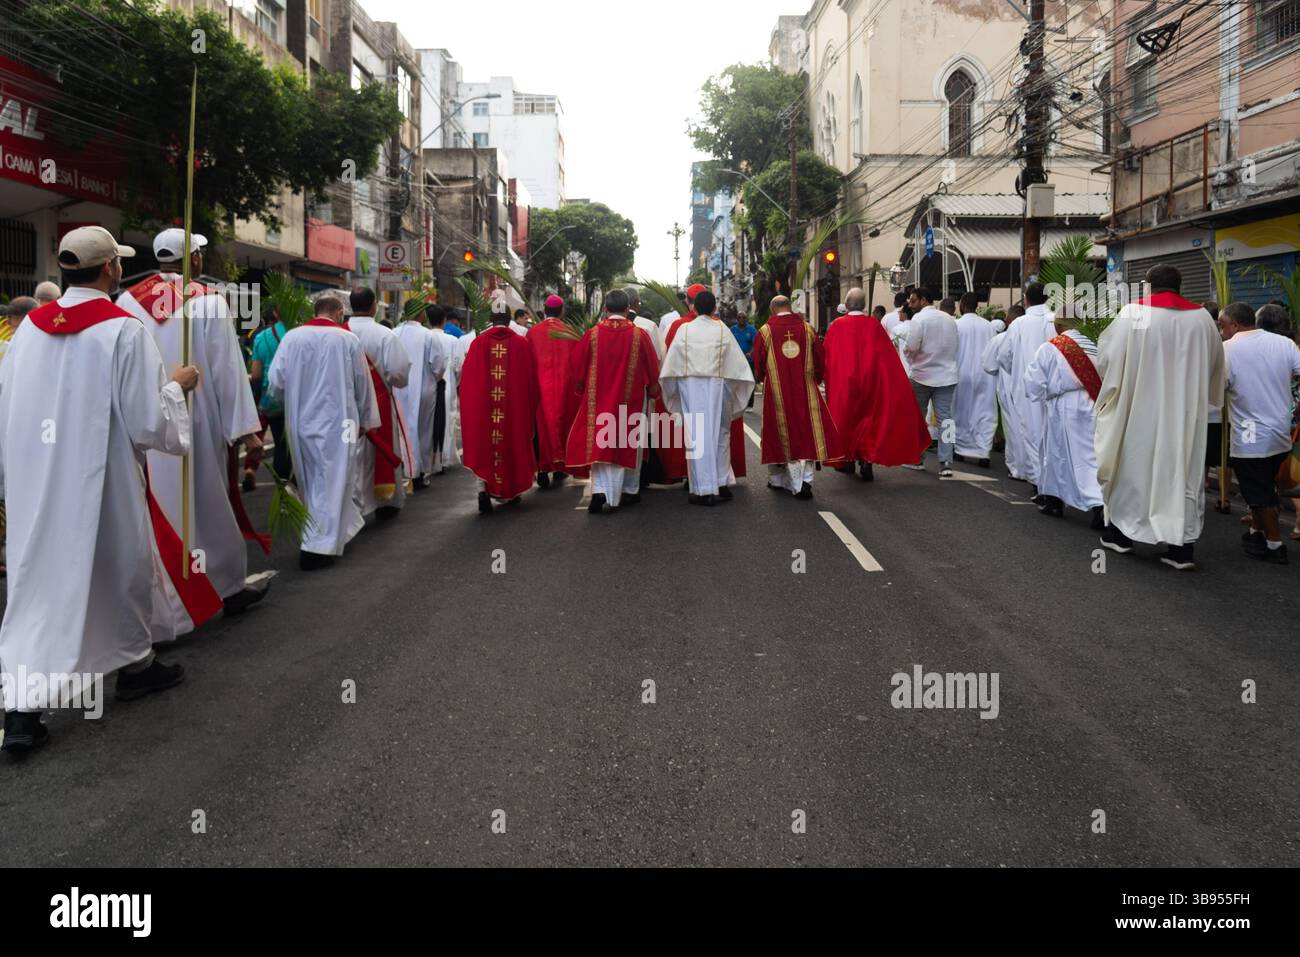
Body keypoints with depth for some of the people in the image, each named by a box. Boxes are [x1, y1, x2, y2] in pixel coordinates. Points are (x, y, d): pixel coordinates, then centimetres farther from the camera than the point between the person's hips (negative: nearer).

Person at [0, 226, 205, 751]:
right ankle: (135, 664, 34)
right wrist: (175, 387, 2)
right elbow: (147, 422, -15)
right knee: (125, 568, 16)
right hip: (97, 481, -5)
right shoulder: (124, 330, -15)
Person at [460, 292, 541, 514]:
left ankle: (483, 491, -12)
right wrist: (530, 407, 14)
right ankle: (511, 491, 26)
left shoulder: (478, 342, -4)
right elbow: (531, 379, 2)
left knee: (483, 445, 5)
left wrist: (471, 406, 11)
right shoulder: (522, 343, -4)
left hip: (483, 407, 0)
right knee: (513, 443, 15)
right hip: (516, 408, 0)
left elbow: (467, 379, -1)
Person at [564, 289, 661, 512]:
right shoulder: (639, 335, -7)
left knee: (600, 444, 3)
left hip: (599, 400, 0)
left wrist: (582, 390, 17)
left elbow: (576, 366, 1)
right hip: (631, 400, 0)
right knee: (629, 443, 14)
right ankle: (629, 490, 24)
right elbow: (652, 369, -1)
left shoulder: (592, 334, -6)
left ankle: (600, 490, -15)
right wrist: (652, 391, 16)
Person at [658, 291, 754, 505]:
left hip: (690, 387, 0)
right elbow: (737, 363, 1)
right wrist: (737, 392, 13)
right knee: (719, 433, 13)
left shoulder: (684, 329, -1)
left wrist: (671, 390, 13)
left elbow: (671, 363, 0)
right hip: (716, 387, 1)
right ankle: (721, 485, 15)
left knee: (696, 436, 2)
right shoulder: (722, 329, -1)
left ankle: (703, 490, 1)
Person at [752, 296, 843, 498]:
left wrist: (761, 378, 23)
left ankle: (796, 484, 11)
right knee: (808, 432, 6)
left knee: (786, 436, 8)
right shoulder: (807, 329, 1)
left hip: (778, 392, -1)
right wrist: (815, 380, 22)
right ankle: (806, 479, -8)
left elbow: (758, 364, 3)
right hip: (806, 391, 1)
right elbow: (821, 359, 7)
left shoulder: (765, 331, -4)